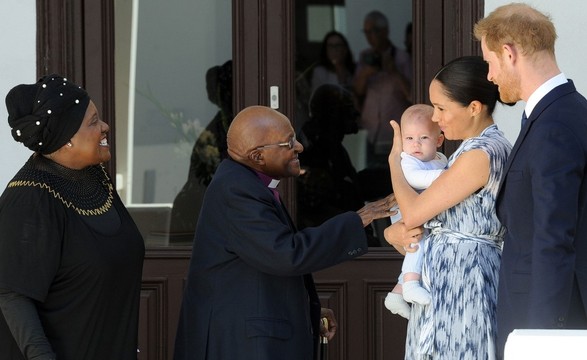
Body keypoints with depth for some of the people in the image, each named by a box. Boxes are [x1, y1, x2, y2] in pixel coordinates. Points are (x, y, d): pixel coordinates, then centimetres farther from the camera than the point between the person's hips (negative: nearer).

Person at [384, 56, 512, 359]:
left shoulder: (482, 153, -17)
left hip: (461, 279, -9)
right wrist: (393, 232, -4)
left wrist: (395, 159, 0)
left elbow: (413, 212, -15)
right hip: (445, 280, 9)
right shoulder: (472, 149, 14)